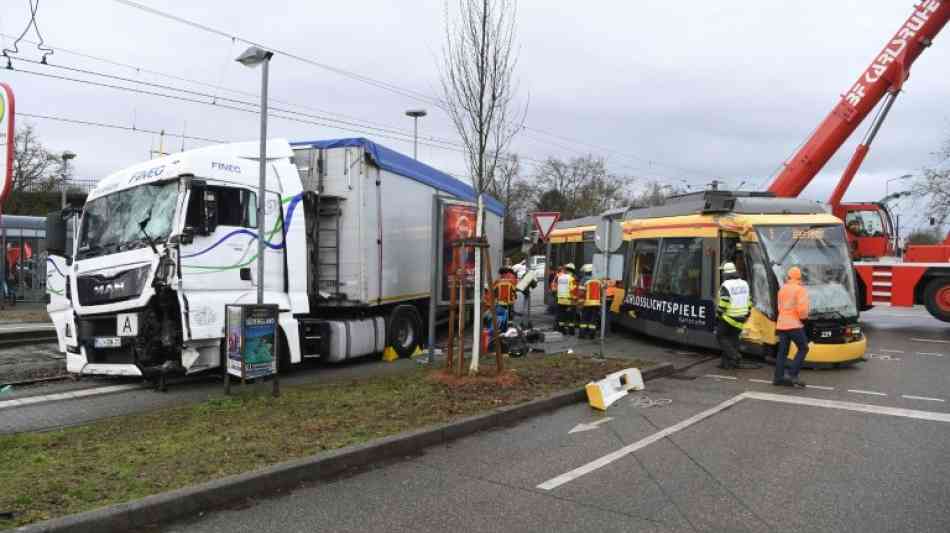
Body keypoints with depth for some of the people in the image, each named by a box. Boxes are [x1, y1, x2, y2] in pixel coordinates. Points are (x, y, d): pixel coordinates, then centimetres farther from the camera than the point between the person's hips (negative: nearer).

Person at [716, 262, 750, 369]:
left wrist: (718, 313, -6)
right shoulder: (744, 284, 7)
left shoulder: (726, 286, -15)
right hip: (741, 318, 7)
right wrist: (747, 314, 20)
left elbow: (723, 303, -18)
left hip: (729, 317, -6)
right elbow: (748, 301, 11)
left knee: (721, 336, 8)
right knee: (733, 338, 14)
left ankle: (734, 356, -6)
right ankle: (727, 362, 13)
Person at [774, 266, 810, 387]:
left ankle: (778, 377, 3)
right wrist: (803, 316, 3)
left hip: (781, 324, 7)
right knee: (803, 349, 4)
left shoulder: (782, 289, 14)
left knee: (782, 351, 7)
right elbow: (802, 308, -15)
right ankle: (792, 374, -5)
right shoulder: (800, 289, -7)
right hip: (794, 324, -6)